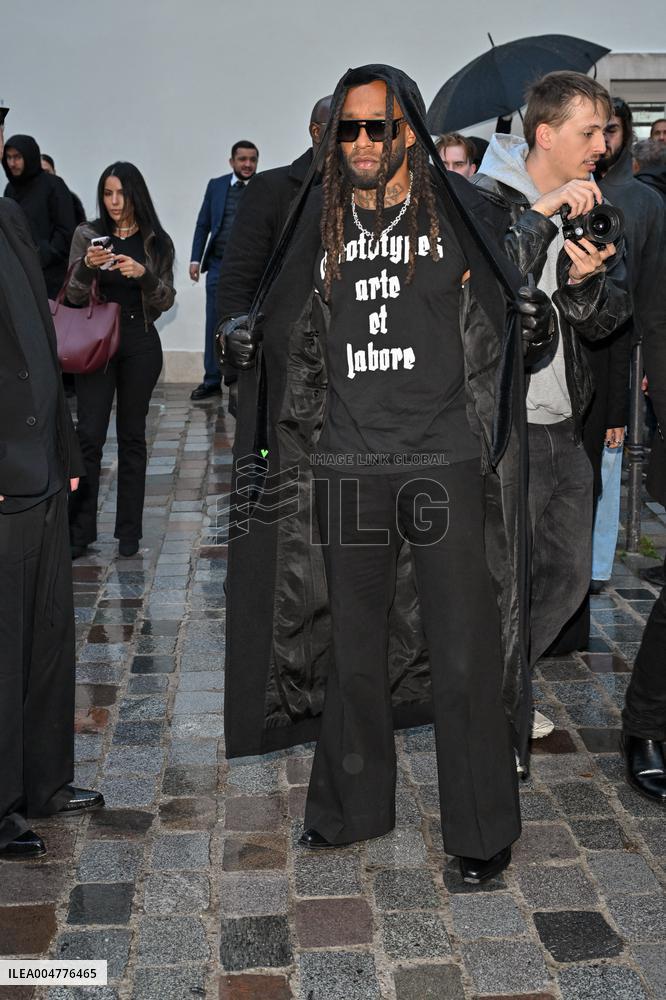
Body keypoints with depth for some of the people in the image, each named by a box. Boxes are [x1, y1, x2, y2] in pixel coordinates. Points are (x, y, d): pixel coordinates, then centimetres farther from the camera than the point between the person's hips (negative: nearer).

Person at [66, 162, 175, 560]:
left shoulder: (157, 241, 3)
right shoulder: (87, 235, 3)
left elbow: (166, 301, 0)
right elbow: (74, 296, 0)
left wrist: (144, 274, -19)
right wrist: (88, 266, -20)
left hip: (140, 345, 1)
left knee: (133, 436, 6)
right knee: (89, 435, -6)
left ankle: (130, 530, 13)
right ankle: (79, 530, 2)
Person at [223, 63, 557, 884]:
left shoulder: (457, 212, 1)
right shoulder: (321, 225, 9)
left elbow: (506, 311, 5)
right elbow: (290, 332, 17)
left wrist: (535, 317, -17)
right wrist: (243, 337, -3)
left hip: (445, 462, -3)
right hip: (348, 468, 3)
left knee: (463, 651, 1)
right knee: (352, 646, 12)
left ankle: (483, 828, 17)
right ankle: (353, 806, 31)